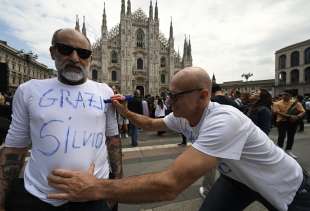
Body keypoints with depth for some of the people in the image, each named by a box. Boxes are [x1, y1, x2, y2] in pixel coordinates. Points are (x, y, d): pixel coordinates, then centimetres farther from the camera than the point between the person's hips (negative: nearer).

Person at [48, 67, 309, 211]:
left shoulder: (223, 121, -42)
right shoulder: (182, 117, -15)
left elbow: (170, 185, -48)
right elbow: (151, 124, 1)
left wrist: (96, 187, -44)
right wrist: (125, 112, -15)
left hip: (286, 185, -4)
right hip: (238, 178, 5)